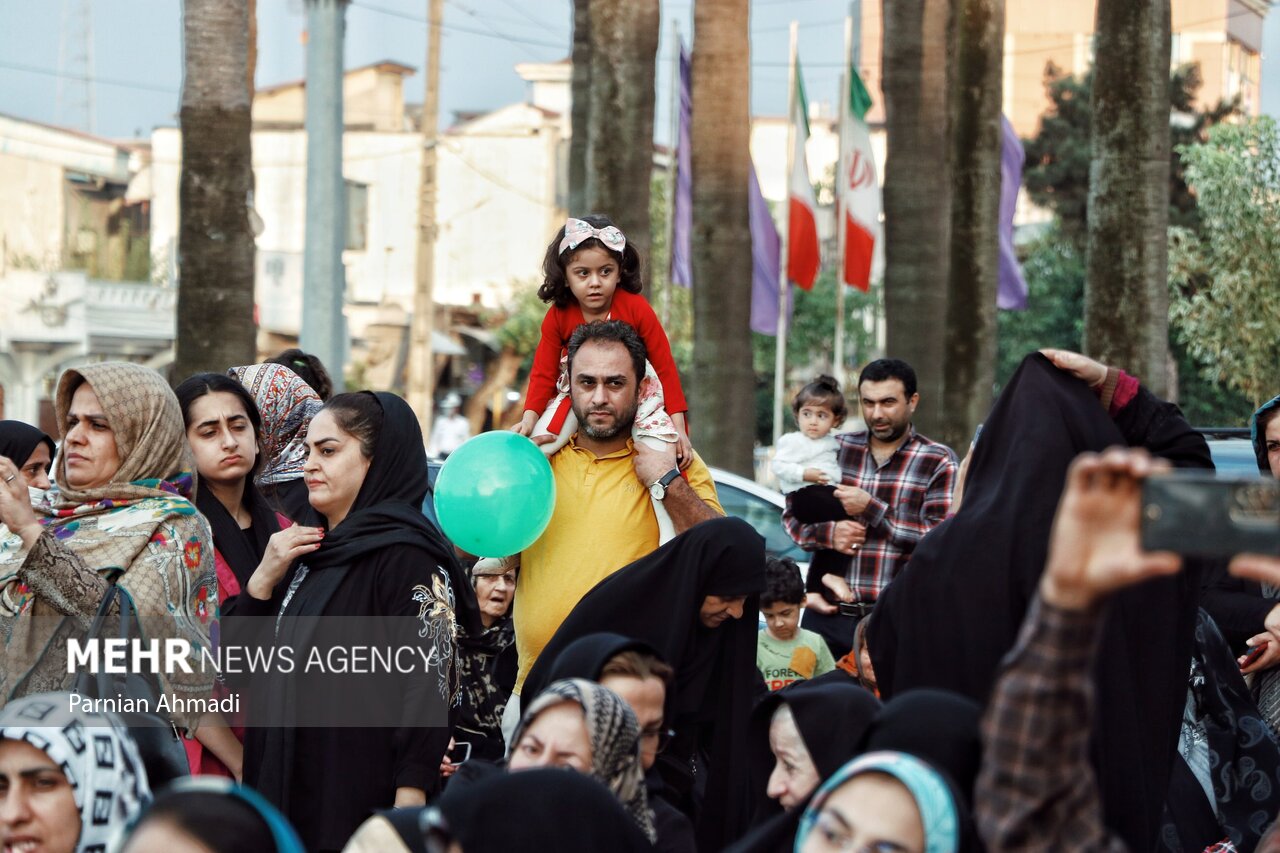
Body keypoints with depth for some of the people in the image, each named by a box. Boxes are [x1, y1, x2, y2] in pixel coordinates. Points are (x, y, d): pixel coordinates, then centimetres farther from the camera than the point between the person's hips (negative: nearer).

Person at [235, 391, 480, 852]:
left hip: (363, 793, -8)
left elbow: (428, 686, -17)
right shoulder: (310, 550, 15)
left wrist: (409, 802, -22)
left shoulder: (406, 556, -11)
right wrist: (264, 579, 0)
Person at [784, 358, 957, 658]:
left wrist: (870, 509, -13)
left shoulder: (938, 461, 1)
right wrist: (827, 534, -8)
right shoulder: (836, 449, 10)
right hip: (827, 613, 3)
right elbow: (793, 514, 13)